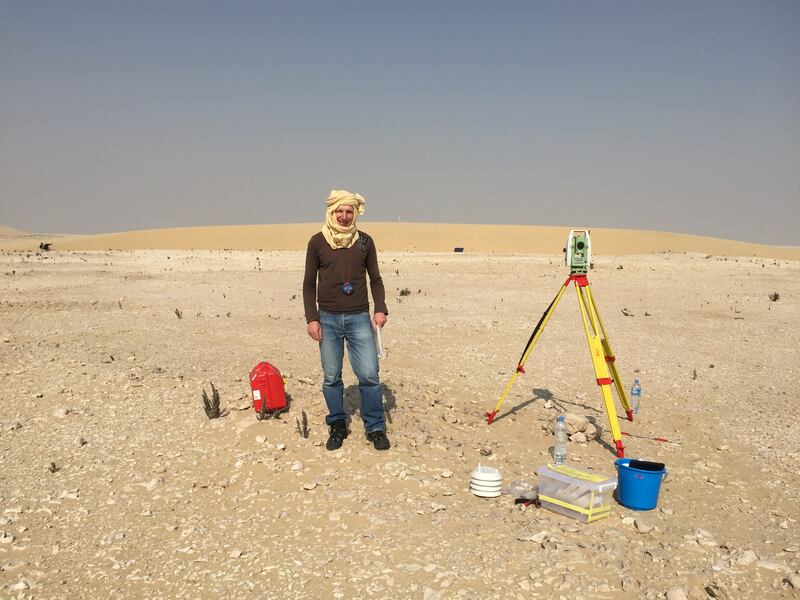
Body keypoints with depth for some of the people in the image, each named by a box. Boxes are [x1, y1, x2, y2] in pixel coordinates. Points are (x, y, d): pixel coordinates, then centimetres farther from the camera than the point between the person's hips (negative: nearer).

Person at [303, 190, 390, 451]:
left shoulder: (365, 242, 5)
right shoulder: (317, 242, 2)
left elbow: (375, 279, 11)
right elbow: (309, 284, 5)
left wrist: (381, 309, -4)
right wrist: (311, 318, -3)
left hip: (359, 318, 0)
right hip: (328, 319, 0)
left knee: (369, 375, -4)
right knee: (331, 377, 6)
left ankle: (375, 428, 10)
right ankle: (338, 425, 22)